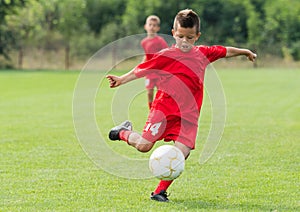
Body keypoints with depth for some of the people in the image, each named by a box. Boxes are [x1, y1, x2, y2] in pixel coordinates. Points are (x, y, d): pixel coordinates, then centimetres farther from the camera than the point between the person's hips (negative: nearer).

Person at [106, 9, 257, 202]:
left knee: (182, 152, -13)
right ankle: (124, 132, 23)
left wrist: (245, 51, 37)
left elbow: (225, 51, 25)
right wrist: (122, 79, -7)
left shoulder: (203, 54, 9)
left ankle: (160, 192, 0)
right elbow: (142, 69, 2)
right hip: (164, 108, -3)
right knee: (144, 145, -12)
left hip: (188, 115, 3)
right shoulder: (166, 55, -3)